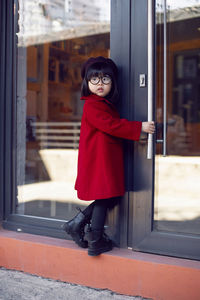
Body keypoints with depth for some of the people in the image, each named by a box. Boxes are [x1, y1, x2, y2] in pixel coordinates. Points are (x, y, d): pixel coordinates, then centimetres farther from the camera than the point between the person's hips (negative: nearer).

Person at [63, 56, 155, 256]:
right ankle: (95, 242, 12)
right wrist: (139, 127, -17)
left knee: (110, 197, 11)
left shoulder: (107, 104, 18)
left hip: (108, 160, 9)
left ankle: (77, 224, 21)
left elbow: (115, 125, 18)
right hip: (98, 160, -9)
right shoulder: (92, 105, -13)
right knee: (104, 197, -2)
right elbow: (111, 125, -21)